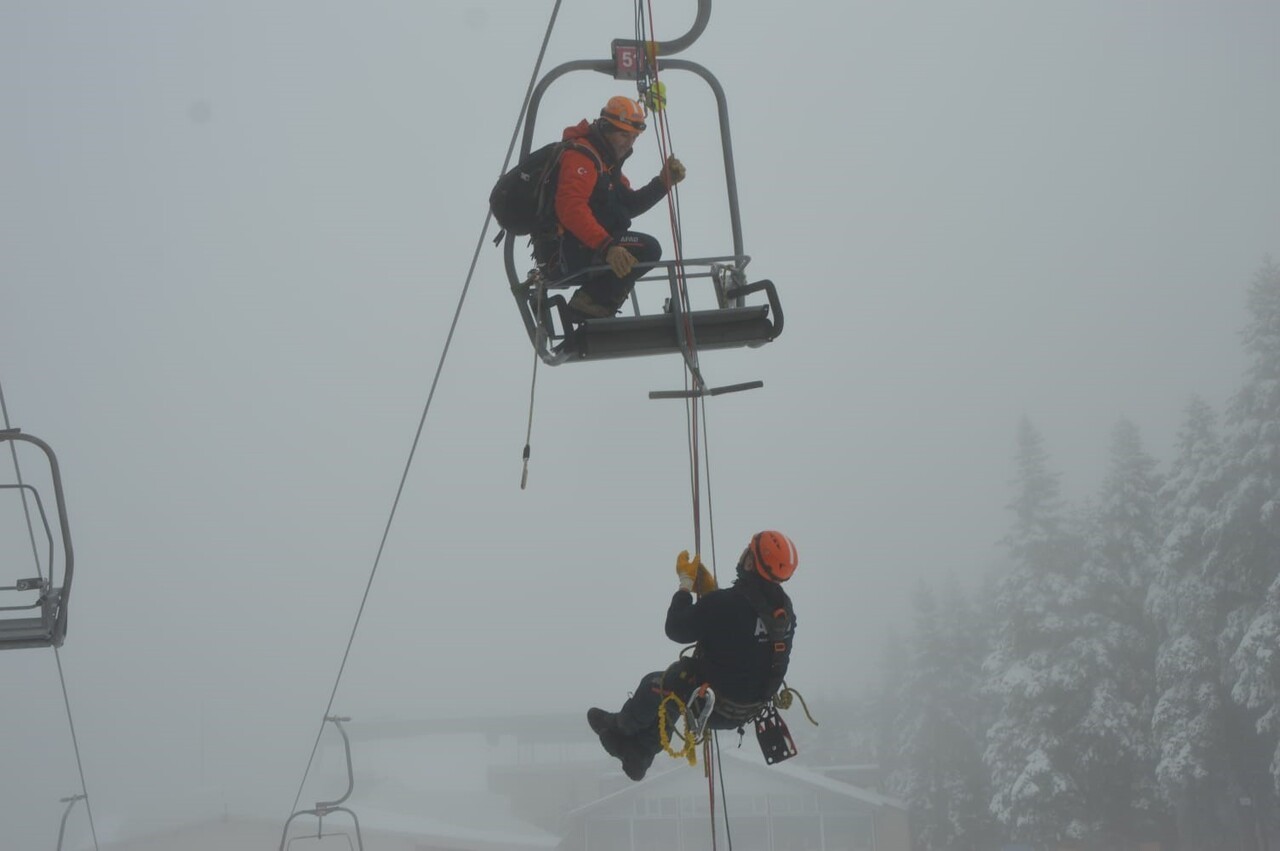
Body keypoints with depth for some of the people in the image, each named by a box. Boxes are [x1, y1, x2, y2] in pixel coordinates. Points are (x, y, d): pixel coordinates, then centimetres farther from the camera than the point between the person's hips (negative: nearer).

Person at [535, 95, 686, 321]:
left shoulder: (607, 161, 23)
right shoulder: (581, 156, -11)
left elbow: (628, 205, 21)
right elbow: (571, 208, -27)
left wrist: (664, 181, 8)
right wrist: (607, 246, -37)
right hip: (564, 252, -11)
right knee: (647, 249, -21)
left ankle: (591, 302, 16)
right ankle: (590, 304, -17)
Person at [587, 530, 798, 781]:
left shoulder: (725, 603, -30)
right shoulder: (783, 605, -6)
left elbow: (677, 630, -17)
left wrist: (686, 583, -6)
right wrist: (710, 591, 13)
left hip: (717, 708, -7)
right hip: (752, 707, 7)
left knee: (655, 685, 19)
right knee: (672, 687, 30)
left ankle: (622, 727, 48)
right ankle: (636, 756, 42)